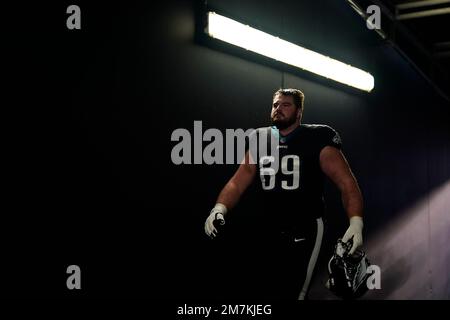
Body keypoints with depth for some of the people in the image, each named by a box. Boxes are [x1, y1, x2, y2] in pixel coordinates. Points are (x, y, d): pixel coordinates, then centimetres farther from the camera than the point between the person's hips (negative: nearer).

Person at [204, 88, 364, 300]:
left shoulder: (317, 140, -7)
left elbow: (347, 183, -11)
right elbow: (238, 183, 3)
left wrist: (356, 222, -25)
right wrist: (219, 209, -15)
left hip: (305, 229, -5)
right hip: (269, 230, 5)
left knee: (291, 292, -6)